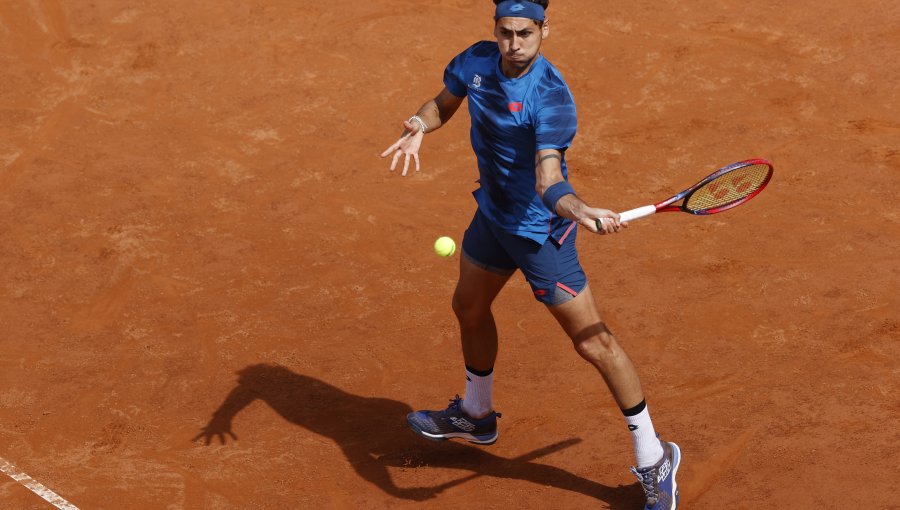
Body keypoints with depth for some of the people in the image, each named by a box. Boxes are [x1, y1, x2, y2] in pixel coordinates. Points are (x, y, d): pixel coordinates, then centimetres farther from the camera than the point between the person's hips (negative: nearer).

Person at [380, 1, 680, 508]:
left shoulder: (552, 98, -29)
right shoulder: (476, 62, -9)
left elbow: (548, 181, -37)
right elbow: (443, 104, 9)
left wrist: (579, 210, -58)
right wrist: (419, 126, -14)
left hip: (540, 231, -8)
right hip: (493, 215, 8)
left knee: (595, 343, -8)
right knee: (469, 306, 27)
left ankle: (654, 460, 5)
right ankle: (476, 414, 54)